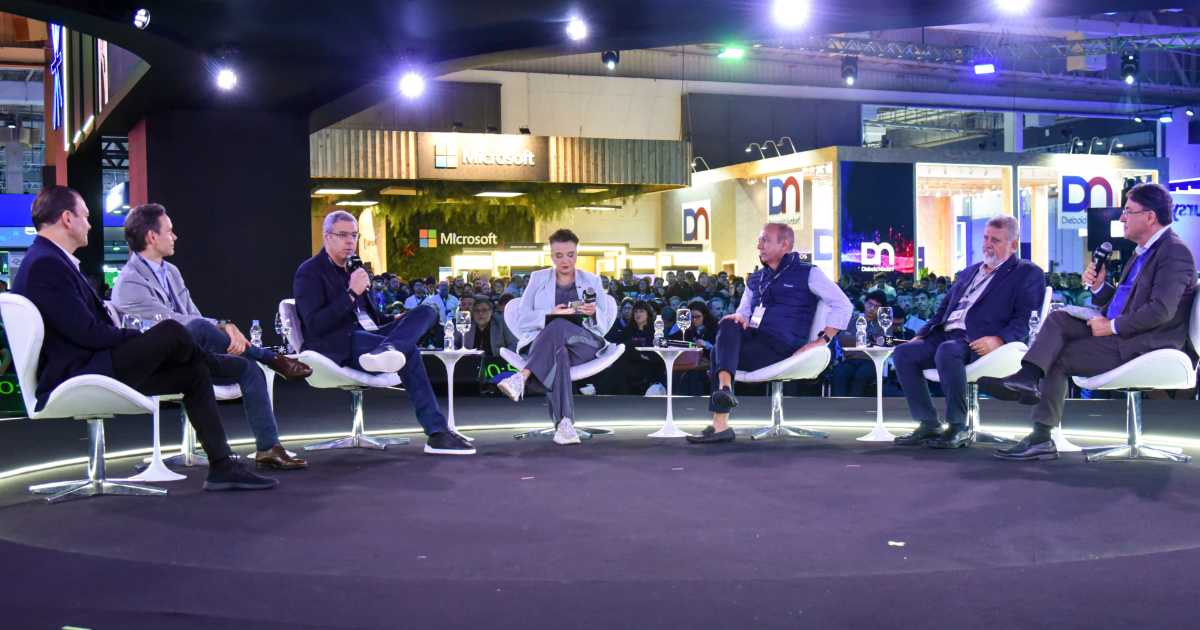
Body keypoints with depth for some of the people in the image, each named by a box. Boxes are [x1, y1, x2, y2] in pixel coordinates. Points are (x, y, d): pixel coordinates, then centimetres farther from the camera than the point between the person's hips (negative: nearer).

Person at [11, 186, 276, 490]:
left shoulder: (52, 260, 17)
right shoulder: (44, 264, -17)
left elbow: (98, 321, 16)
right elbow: (88, 332, -22)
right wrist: (143, 339, -9)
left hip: (92, 369, 11)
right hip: (74, 379, -11)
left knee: (193, 373, 4)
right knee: (170, 331, -22)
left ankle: (222, 466, 3)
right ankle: (216, 364, 13)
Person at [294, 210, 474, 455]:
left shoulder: (354, 268, 23)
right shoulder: (309, 273, -3)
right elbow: (314, 325, -16)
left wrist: (392, 321, 8)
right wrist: (351, 293, -21)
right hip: (338, 347, -8)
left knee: (427, 311, -15)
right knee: (408, 351, -32)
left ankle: (384, 350, -45)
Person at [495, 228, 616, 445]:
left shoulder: (592, 281, 19)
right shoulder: (538, 278, 17)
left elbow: (605, 323, 12)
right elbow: (521, 319, 7)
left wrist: (594, 313, -12)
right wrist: (550, 315, -13)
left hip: (585, 343, 1)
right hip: (544, 342, 0)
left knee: (558, 327, -36)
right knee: (558, 352, -40)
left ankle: (522, 377, -50)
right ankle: (564, 423, -54)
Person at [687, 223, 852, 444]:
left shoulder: (808, 274, 5)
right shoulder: (755, 280, 24)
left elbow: (843, 305, -1)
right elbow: (743, 311, 24)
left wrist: (823, 339, -11)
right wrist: (740, 318, -3)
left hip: (782, 349, -5)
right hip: (752, 340, 6)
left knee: (720, 353, -26)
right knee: (728, 326, -28)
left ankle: (720, 424, -32)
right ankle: (724, 388, -43)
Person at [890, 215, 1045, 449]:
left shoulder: (1028, 274, 7)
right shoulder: (969, 272, 30)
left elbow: (1026, 318, -7)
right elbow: (944, 308, 29)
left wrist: (999, 339, -24)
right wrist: (922, 334, 13)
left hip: (980, 343, -8)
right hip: (946, 337, 8)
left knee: (947, 351, -37)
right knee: (903, 353, -14)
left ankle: (959, 428, -24)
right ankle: (929, 425, -9)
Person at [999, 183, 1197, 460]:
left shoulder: (1175, 251, -13)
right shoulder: (1143, 251, 18)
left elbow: (1161, 310, -24)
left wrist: (1112, 326, -19)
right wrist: (1099, 286, 1)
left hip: (1145, 344, -9)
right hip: (1119, 333, 9)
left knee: (1060, 358, -13)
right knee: (1058, 319, -7)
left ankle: (1042, 438, -7)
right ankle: (1029, 376, -23)